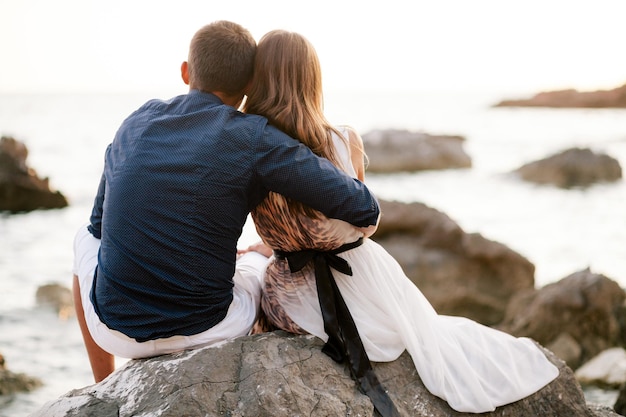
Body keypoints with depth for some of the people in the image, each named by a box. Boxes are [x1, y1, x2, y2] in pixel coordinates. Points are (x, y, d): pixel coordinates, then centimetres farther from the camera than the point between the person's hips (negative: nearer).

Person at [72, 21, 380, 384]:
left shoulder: (137, 122, 2)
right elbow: (364, 210, -13)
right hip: (207, 333, -2)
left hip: (115, 327, 3)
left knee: (87, 240, 36)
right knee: (262, 262, 29)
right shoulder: (254, 138, -12)